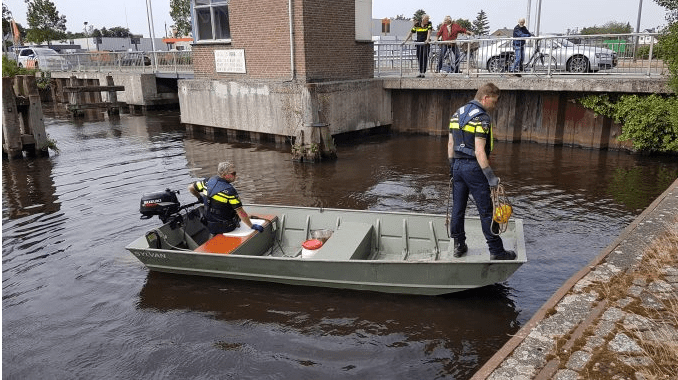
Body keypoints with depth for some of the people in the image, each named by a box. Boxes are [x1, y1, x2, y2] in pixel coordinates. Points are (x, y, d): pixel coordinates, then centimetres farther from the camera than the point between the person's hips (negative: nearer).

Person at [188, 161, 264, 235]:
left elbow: (191, 188, 8)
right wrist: (252, 226, -13)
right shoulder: (229, 190, -24)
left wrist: (200, 197, 25)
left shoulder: (208, 181, -6)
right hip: (226, 227, -5)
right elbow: (241, 213, -23)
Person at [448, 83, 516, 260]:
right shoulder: (481, 118, -15)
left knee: (458, 207, 13)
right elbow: (479, 151, -22)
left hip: (458, 165, 8)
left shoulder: (457, 113, 10)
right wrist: (490, 177, -19)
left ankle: (458, 245, 21)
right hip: (473, 167, -8)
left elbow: (451, 144, 14)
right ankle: (496, 251, 6)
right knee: (486, 211, -1)